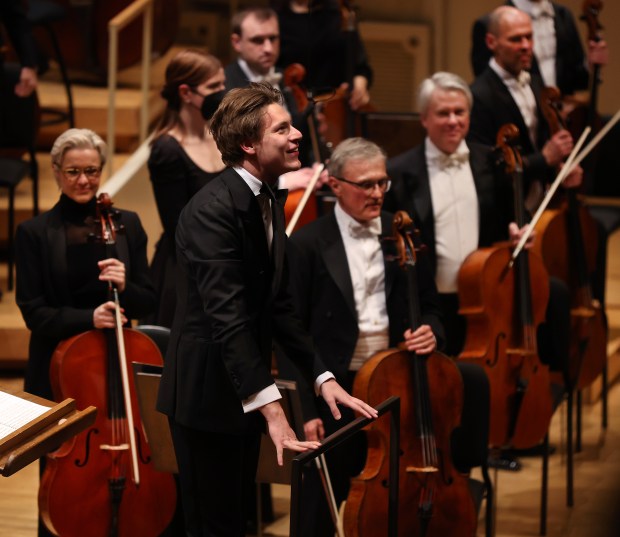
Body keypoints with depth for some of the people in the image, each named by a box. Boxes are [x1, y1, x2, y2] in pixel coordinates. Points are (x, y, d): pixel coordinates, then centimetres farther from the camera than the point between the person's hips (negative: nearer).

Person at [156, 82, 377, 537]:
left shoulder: (271, 203, 8)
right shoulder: (214, 209, -22)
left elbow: (278, 307, 9)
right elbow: (227, 316, -30)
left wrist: (321, 376, -2)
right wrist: (271, 409, -37)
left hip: (243, 392, 9)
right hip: (208, 394, -9)